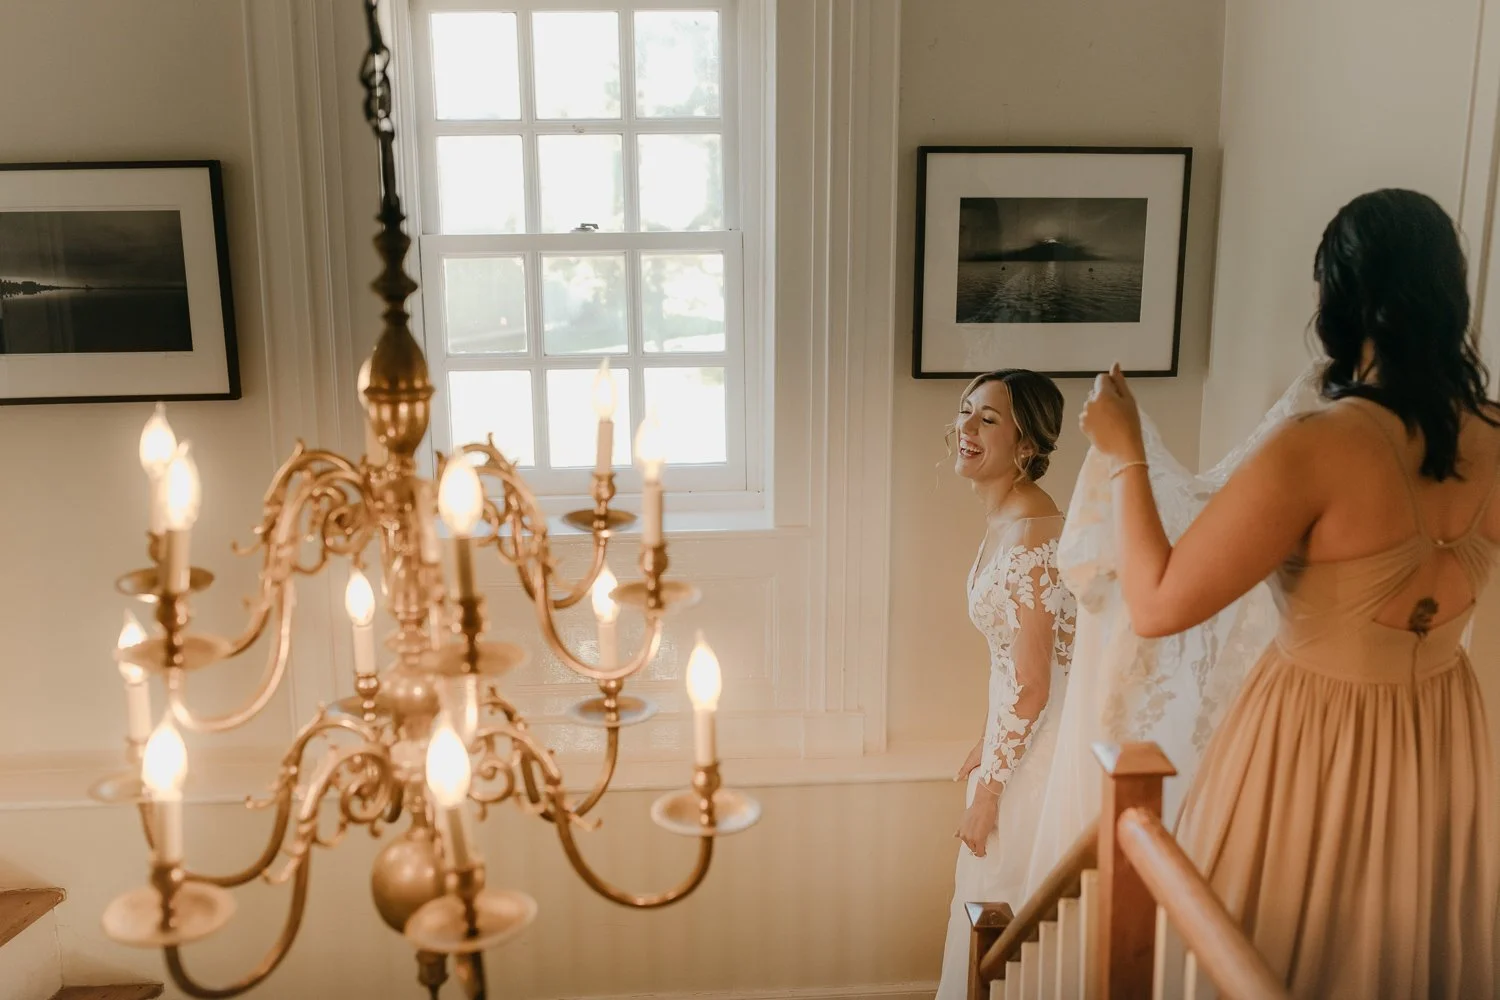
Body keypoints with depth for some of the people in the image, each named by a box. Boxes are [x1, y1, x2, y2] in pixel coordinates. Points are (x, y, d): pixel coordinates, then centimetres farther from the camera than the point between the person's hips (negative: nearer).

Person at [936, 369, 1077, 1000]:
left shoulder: (1031, 535, -25)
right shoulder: (1004, 520, 5)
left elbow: (1031, 687, -22)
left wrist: (986, 793, -15)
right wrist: (986, 746, 19)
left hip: (1042, 748, -9)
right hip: (1020, 736, 9)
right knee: (987, 903, 22)